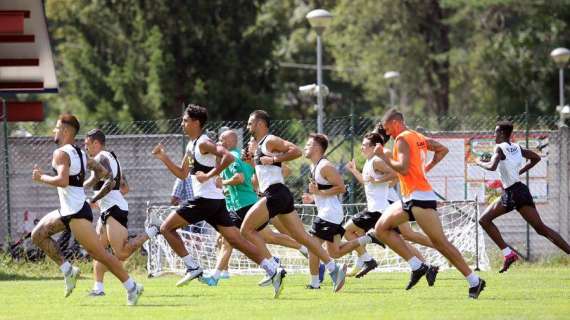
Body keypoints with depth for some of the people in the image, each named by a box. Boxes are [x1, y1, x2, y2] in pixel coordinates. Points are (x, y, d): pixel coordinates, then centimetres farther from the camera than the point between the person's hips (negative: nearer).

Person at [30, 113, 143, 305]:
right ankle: (67, 271, 11)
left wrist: (41, 178, -12)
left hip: (76, 212, -10)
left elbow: (63, 181, -28)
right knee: (38, 234, 13)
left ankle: (131, 287, -6)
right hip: (68, 210, 10)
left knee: (99, 253, -8)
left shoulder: (61, 153, -12)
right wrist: (93, 200, 19)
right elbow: (109, 180, 14)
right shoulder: (80, 154, 15)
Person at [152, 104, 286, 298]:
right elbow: (182, 174, 28)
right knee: (236, 240, 4)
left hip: (205, 200, -10)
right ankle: (273, 270, -5)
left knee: (166, 228, -1)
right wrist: (163, 158, 19)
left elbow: (228, 157, -25)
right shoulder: (191, 146, 19)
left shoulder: (203, 143, -10)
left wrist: (209, 175, -21)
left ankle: (192, 267, -3)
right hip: (215, 202, 10)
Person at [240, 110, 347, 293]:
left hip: (275, 194, -10)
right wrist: (250, 160, 19)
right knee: (302, 237, 4)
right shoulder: (260, 145, 24)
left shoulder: (270, 141, -5)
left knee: (247, 229, -7)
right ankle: (334, 269, -3)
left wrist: (274, 159, -15)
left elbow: (296, 151, -18)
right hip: (280, 195, 10)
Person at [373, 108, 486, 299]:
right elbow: (443, 150, 26)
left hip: (419, 198, -10)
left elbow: (403, 168, -23)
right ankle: (417, 266, 1)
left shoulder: (402, 139, -11)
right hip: (410, 199, 10)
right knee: (381, 228, 7)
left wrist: (383, 156, -11)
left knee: (440, 242, -9)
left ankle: (474, 282, -6)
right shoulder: (418, 138, 17)